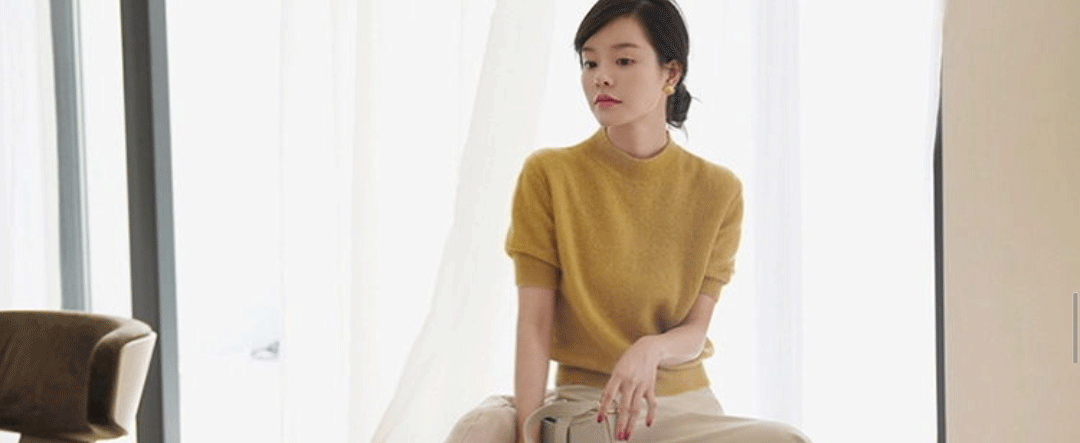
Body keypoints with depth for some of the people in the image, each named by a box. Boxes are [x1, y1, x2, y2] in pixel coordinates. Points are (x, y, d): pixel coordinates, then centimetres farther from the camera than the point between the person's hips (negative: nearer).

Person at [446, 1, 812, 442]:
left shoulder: (717, 190, 2)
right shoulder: (547, 175, -3)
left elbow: (695, 331, -2)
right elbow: (535, 322, -10)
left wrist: (652, 350, -27)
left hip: (684, 403, 2)